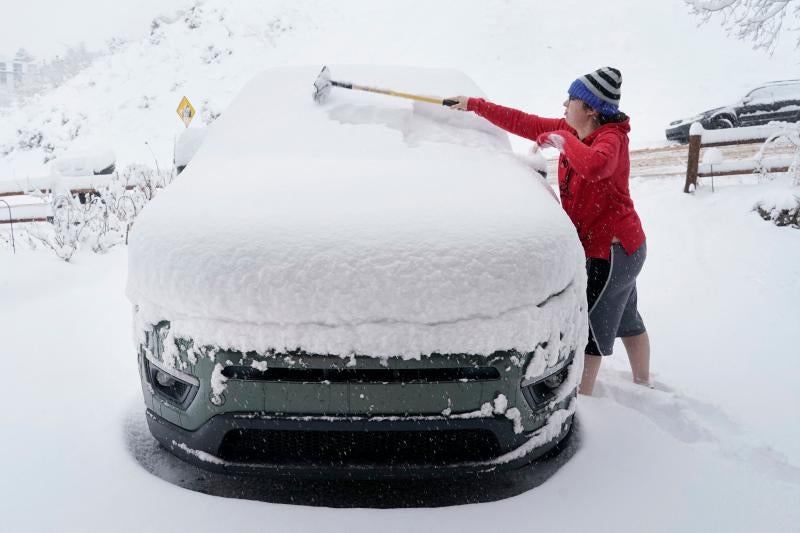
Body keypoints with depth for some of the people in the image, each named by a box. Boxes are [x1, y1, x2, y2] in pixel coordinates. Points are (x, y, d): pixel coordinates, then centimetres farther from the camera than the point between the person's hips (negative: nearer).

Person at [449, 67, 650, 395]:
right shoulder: (570, 130, 3)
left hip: (613, 248, -10)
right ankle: (643, 385, 44)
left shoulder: (611, 137, -21)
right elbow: (523, 123, 6)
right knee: (627, 319, 24)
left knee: (590, 326, -3)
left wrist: (563, 141, -29)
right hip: (621, 245, 10)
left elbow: (593, 165, -45)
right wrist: (474, 105, 8)